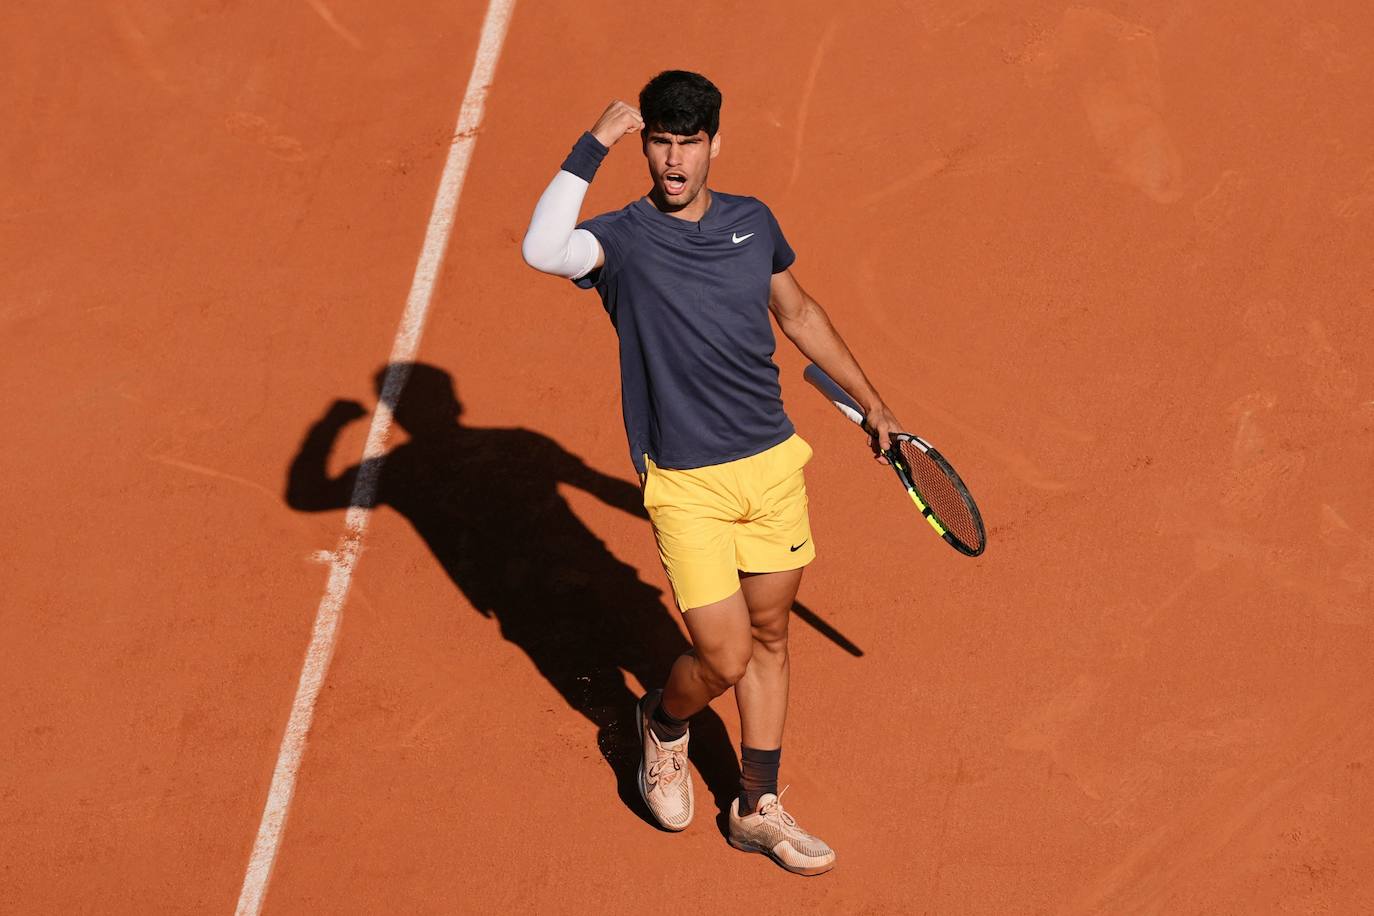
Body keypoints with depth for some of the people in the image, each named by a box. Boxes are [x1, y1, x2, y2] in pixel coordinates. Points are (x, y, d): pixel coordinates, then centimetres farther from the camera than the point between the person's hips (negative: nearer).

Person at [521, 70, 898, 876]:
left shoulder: (753, 222, 4)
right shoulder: (624, 238, -12)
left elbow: (799, 313, 20)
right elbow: (543, 250, -35)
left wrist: (870, 401, 24)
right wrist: (595, 143, -31)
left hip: (774, 463, 5)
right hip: (686, 485, -5)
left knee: (769, 637, 14)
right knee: (724, 659, -5)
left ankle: (760, 808, 29)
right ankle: (664, 725, 31)